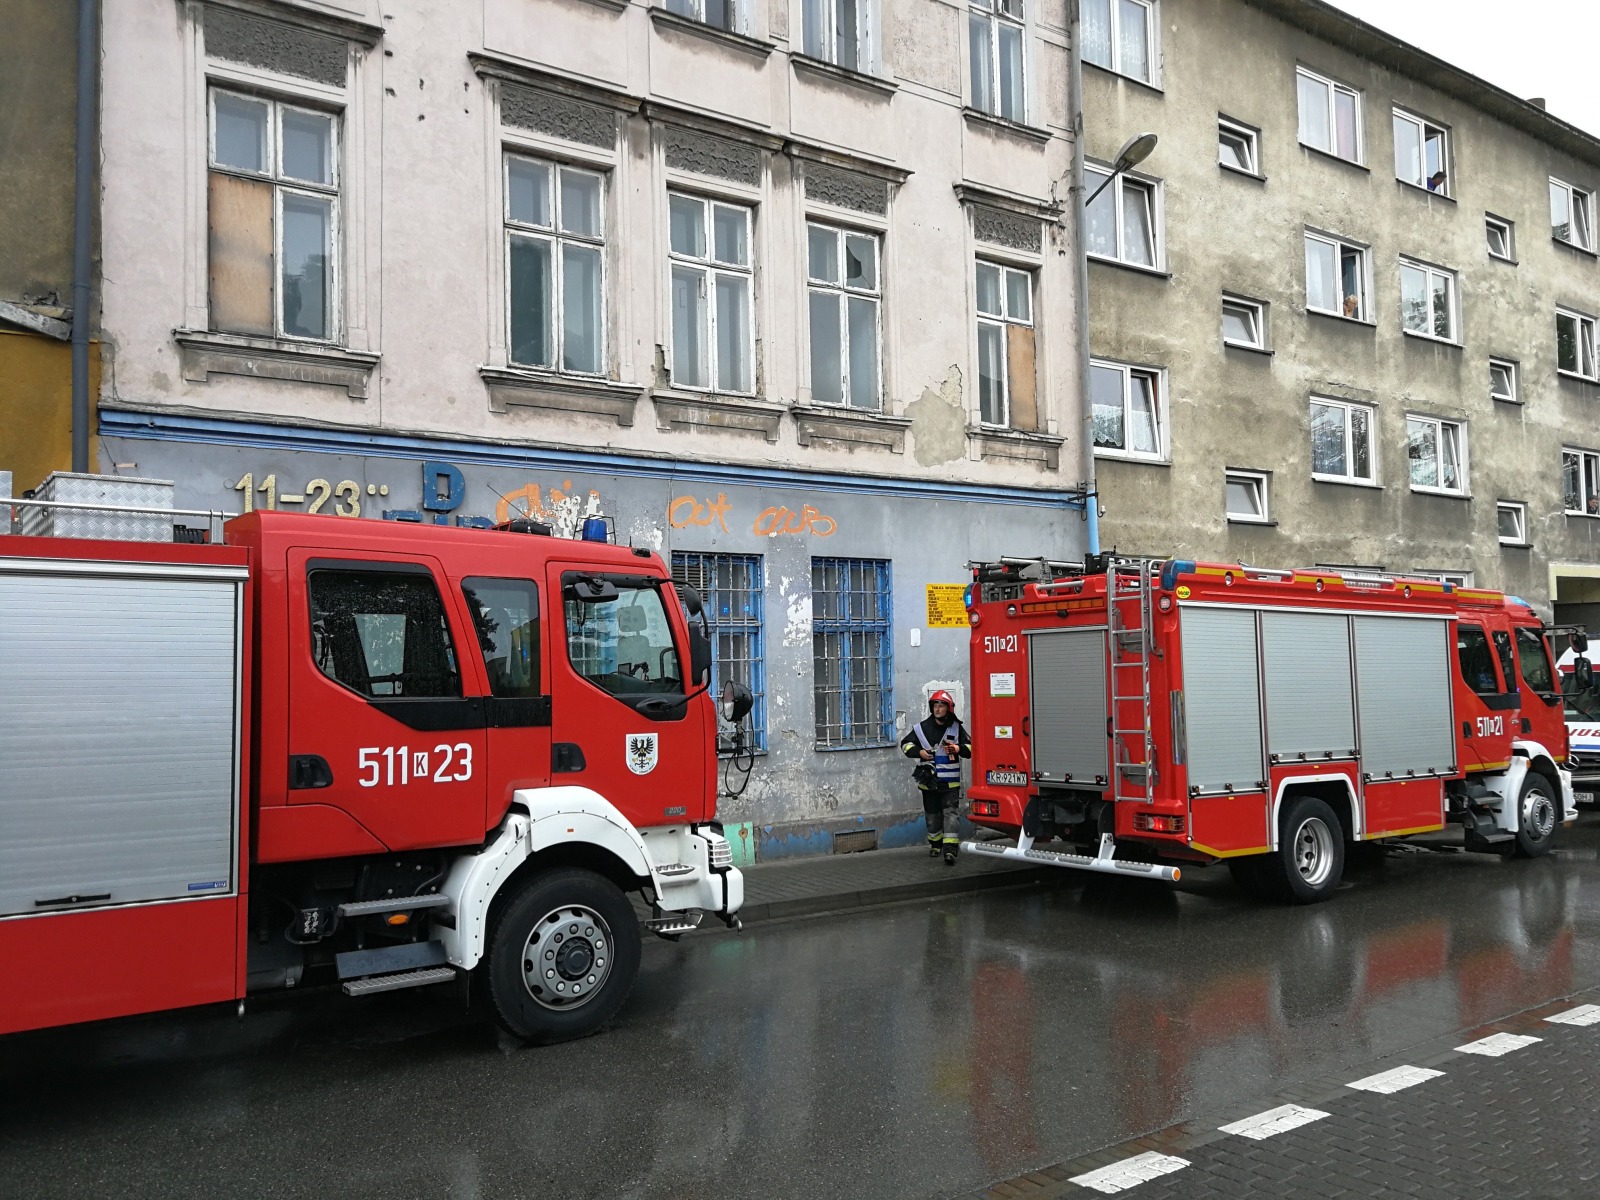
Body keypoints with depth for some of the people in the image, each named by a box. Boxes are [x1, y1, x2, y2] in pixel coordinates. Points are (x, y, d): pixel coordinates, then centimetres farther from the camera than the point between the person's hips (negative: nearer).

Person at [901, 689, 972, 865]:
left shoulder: (957, 728, 1)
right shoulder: (922, 728, 2)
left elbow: (970, 748, 5)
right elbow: (906, 743, 8)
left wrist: (958, 749, -15)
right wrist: (919, 752, -9)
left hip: (950, 782, -2)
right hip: (929, 780, 2)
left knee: (951, 814, -10)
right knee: (932, 815, 13)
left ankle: (950, 850, -15)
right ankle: (935, 845, 30)